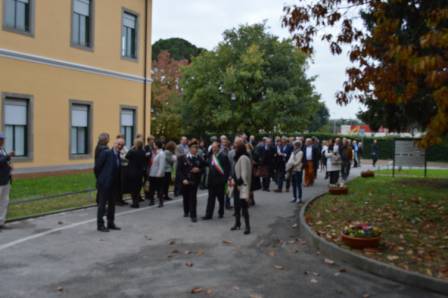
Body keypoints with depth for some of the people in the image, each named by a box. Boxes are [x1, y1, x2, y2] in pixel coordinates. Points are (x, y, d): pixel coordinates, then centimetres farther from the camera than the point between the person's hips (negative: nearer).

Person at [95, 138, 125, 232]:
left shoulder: (118, 156, 11)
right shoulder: (106, 153, -11)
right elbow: (97, 167, -11)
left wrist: (119, 184, 8)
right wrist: (102, 177, -2)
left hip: (114, 184, 7)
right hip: (105, 183, -7)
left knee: (112, 204, 13)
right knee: (102, 204, 0)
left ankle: (110, 223, 23)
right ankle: (100, 224, 8)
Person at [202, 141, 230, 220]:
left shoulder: (223, 156, -8)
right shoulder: (210, 156, 7)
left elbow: (228, 168, -8)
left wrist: (225, 178, -13)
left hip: (220, 180, -4)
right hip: (212, 180, 4)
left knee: (220, 198, 10)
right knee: (211, 198, 3)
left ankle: (221, 212, 27)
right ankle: (208, 214, 5)